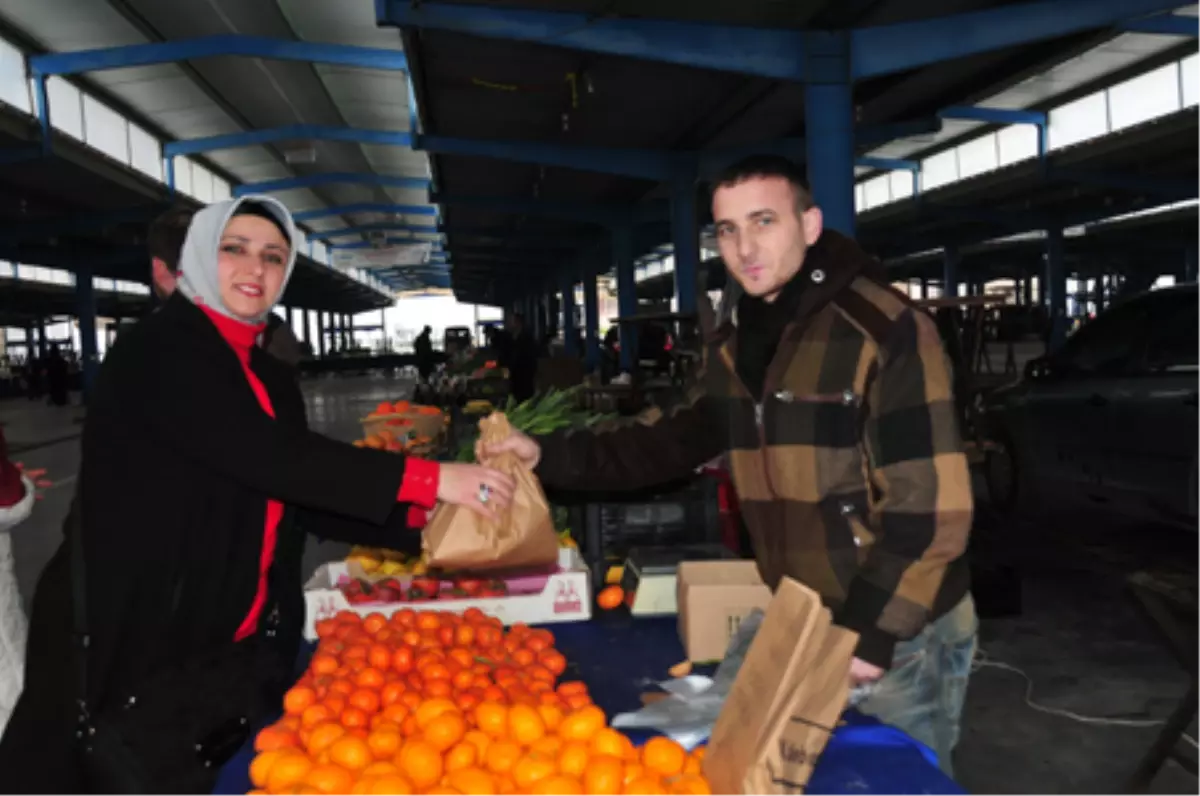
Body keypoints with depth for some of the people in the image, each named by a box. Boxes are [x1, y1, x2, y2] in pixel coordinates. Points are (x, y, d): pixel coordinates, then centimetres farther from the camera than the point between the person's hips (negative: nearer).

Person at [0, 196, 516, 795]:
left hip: (237, 645, 7)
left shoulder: (272, 380, 11)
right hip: (133, 639, -6)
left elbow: (305, 501, 8)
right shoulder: (158, 351, -13)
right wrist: (427, 479, -26)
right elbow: (268, 455, -25)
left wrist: (421, 515, -4)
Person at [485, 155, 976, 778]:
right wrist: (551, 456, -1)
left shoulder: (885, 331, -20)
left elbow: (929, 502, -21)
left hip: (901, 633, -7)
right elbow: (679, 439, 8)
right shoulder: (734, 338, 3)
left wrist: (874, 630, -21)